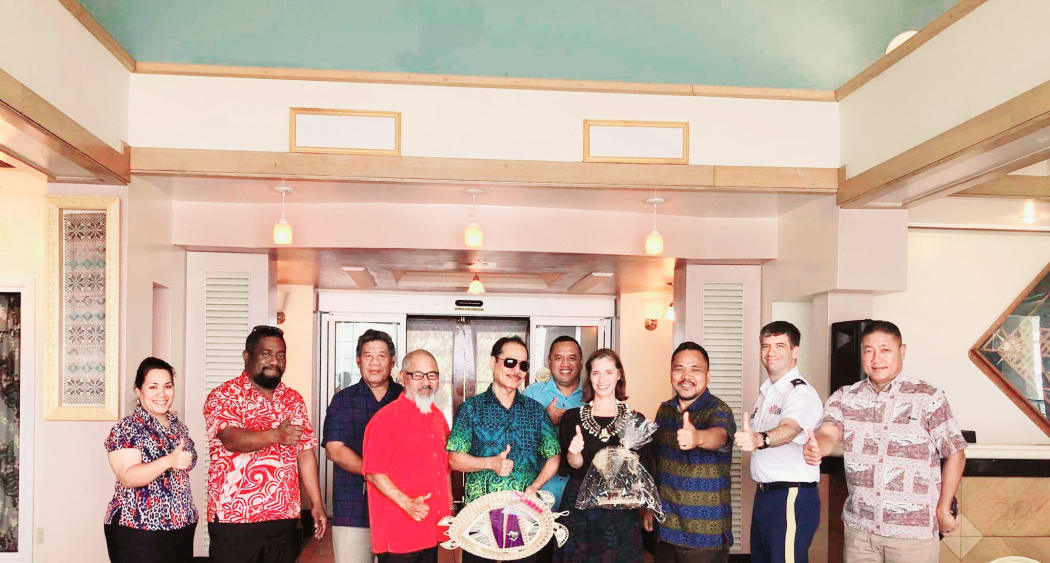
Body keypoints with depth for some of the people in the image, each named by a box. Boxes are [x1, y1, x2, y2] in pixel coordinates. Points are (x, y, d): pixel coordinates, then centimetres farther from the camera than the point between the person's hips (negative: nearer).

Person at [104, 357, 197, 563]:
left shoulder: (178, 426, 10)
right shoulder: (127, 428, -9)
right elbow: (128, 477, -20)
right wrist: (169, 461, -33)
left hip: (181, 528, 6)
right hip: (138, 531, -6)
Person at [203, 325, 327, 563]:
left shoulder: (294, 400, 12)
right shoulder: (223, 396, -4)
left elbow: (305, 454, 11)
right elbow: (231, 439, -21)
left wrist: (317, 504, 5)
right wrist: (275, 436, -37)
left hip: (284, 518, 5)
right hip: (234, 520, -4)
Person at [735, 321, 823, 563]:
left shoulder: (801, 393, -14)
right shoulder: (766, 391, 15)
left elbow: (789, 429, -35)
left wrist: (759, 439, -52)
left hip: (792, 497, -9)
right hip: (764, 494, 9)